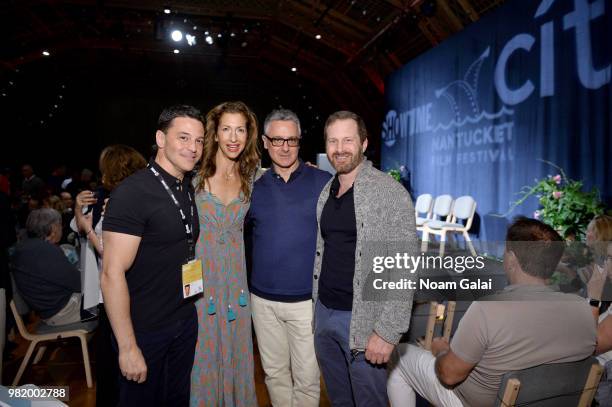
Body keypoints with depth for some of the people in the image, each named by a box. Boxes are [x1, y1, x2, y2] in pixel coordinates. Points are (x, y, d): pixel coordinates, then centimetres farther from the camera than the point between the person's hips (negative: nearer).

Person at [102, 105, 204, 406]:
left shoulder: (189, 189, 4)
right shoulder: (132, 192, -19)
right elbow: (112, 273, -22)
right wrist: (128, 347, -21)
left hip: (185, 321, 7)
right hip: (144, 330, -6)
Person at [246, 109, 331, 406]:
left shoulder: (324, 183, -6)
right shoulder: (254, 187, 3)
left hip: (308, 299, -2)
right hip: (263, 299, 3)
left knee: (307, 376, 9)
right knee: (275, 372, 18)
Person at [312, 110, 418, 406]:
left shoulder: (390, 193, -13)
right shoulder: (325, 190, 7)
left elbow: (404, 270, -16)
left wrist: (387, 332, -18)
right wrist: (319, 305, 8)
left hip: (363, 320, -5)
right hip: (323, 312, 6)